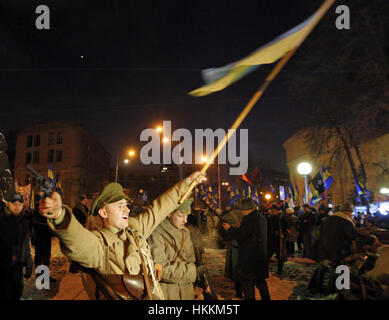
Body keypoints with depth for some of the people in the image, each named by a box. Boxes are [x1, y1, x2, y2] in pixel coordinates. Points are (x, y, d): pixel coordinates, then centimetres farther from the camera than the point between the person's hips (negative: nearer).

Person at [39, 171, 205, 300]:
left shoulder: (135, 227, 4)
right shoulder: (99, 242, -18)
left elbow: (160, 207, 11)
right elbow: (78, 241, -39)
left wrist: (188, 181, 17)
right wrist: (60, 215, -60)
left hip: (155, 295, 7)